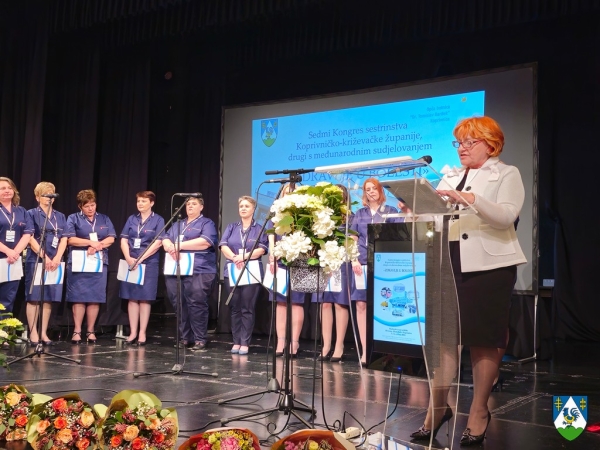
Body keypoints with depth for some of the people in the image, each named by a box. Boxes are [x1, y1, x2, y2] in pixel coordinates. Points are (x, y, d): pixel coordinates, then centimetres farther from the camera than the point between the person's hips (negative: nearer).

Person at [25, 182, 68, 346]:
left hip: (54, 262, 4)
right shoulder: (32, 214, 2)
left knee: (49, 298, 4)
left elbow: (64, 239, 7)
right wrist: (44, 257, -15)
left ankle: (43, 333, 10)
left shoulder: (60, 217, 14)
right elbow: (30, 239, -7)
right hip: (35, 261, -4)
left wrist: (57, 258, -8)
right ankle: (33, 333, 2)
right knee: (34, 297, -3)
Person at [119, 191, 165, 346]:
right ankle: (133, 332, 8)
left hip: (148, 263, -3)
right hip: (131, 263, 3)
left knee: (145, 298, -1)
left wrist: (140, 259, -14)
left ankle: (142, 333, 5)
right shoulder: (132, 219, 11)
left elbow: (158, 243, -9)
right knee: (132, 297, 3)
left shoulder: (158, 220, 1)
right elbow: (124, 240, 6)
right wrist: (128, 258, -10)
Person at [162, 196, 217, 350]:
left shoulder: (207, 223, 6)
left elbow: (205, 242, -11)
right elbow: (165, 239, 15)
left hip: (199, 271, -6)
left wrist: (180, 245, -14)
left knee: (197, 304, -9)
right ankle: (185, 337, 14)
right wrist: (170, 246, -11)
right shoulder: (177, 224, 26)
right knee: (179, 305, 5)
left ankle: (200, 339, -2)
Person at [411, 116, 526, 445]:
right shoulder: (449, 178, 18)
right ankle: (437, 406, 15)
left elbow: (506, 216, -14)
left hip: (488, 266, -4)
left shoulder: (507, 174, 3)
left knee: (484, 339, 2)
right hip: (448, 265, 4)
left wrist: (468, 198, -27)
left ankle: (479, 411, 13)